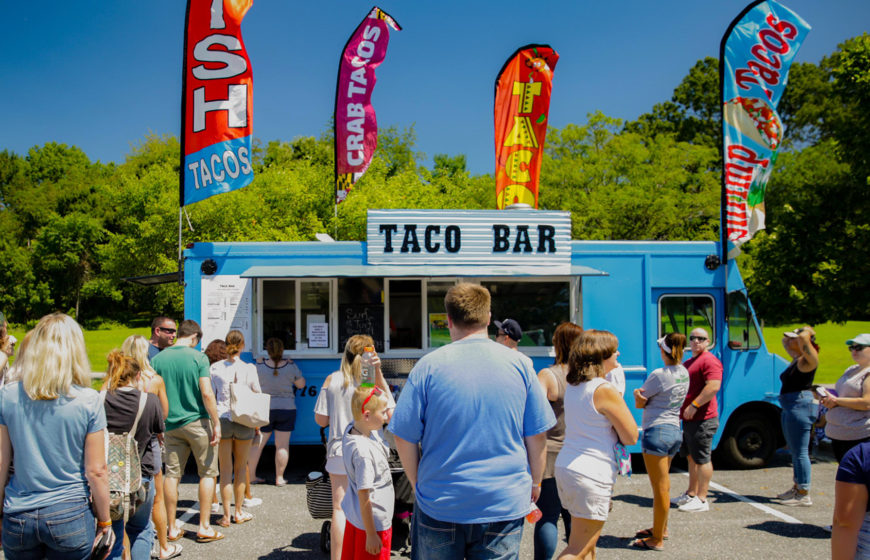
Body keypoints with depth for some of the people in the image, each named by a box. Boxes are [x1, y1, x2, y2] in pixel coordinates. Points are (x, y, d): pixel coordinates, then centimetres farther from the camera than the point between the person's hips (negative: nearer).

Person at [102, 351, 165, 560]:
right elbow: (159, 429, 4)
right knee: (140, 530, 23)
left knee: (112, 535, 13)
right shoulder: (150, 401, -12)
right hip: (141, 474, 0)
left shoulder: (100, 400, -11)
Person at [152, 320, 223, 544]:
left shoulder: (157, 360, 2)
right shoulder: (198, 357, -9)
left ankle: (172, 528, 16)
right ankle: (204, 527, 9)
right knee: (207, 473, 7)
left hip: (171, 424, 4)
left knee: (172, 474, 10)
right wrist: (216, 423, -8)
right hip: (197, 422, -4)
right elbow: (207, 394, -14)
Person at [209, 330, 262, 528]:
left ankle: (226, 515, 7)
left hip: (222, 419, 1)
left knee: (225, 469, 7)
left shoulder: (215, 368, -1)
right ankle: (238, 512, 22)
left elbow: (210, 395, 4)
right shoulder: (249, 368, -5)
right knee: (241, 467, 14)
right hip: (243, 421, -1)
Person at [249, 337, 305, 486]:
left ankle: (251, 475, 15)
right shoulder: (291, 367, -6)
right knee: (282, 445, 5)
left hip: (264, 408, 0)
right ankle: (279, 478, 8)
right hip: (287, 409, 0)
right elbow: (301, 384, 6)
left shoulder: (259, 367, -8)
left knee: (258, 443, 9)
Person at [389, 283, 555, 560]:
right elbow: (537, 435, 3)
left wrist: (418, 484, 12)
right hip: (504, 506, 1)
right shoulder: (519, 364, -2)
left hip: (439, 505, -1)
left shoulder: (429, 366, -7)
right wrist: (535, 483, 18)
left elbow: (404, 438, -4)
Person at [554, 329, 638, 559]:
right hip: (591, 474, -9)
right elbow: (631, 437, -9)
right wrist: (620, 402, 4)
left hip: (565, 468, 9)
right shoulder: (605, 391, -15)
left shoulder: (573, 386, 9)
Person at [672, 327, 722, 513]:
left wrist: (694, 405, -24)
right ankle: (691, 494, 27)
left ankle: (701, 500, 0)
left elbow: (714, 386, -25)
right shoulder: (688, 362, 20)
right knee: (692, 457, 17)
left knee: (702, 459, -5)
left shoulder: (709, 361, -13)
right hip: (689, 419, 10)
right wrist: (682, 410, 18)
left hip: (702, 419, -10)